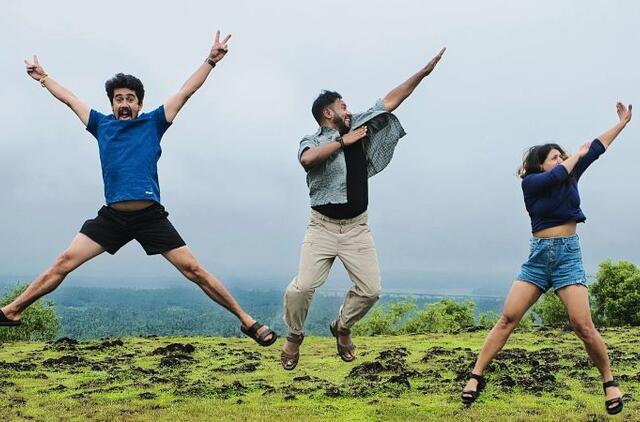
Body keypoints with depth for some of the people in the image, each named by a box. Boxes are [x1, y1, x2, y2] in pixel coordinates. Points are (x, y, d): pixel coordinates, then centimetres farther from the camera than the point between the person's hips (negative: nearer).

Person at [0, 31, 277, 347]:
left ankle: (247, 321, -1)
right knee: (64, 263, -2)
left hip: (151, 217, -2)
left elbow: (186, 91, 7)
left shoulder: (153, 122, 8)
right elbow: (69, 98, 27)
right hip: (111, 216, 2)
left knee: (193, 269, -5)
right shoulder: (101, 124, 14)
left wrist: (210, 61, 4)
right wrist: (42, 77, 37)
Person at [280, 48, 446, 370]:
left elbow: (390, 101, 7)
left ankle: (342, 328, 28)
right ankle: (294, 337, 15)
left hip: (357, 228, 4)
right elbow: (307, 160, -30)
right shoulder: (313, 142, -5)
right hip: (323, 227, -4)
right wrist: (343, 141, -22)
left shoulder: (359, 127, 7)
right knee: (302, 287, -12)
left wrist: (424, 72, 5)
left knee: (370, 289, 1)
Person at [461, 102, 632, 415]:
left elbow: (596, 149, 13)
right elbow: (557, 176, -17)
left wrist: (623, 122, 16)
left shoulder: (570, 176, 10)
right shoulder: (530, 182, -1)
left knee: (583, 325, -10)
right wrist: (577, 154, -1)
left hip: (569, 255, 1)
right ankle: (476, 376, -4)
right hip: (538, 256, -1)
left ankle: (610, 382, 6)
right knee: (508, 318, -8)